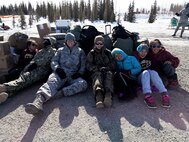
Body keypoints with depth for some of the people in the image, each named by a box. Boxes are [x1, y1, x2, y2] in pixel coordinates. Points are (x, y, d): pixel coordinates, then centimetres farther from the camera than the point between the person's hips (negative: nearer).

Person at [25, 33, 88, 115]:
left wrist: (80, 73, -3)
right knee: (52, 82, -35)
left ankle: (59, 93, -48)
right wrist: (57, 68, -9)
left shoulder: (80, 51, 22)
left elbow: (83, 65, 18)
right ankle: (38, 101, -62)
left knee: (83, 83, -33)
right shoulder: (60, 50, 23)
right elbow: (54, 61, 13)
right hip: (60, 74, 0)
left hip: (73, 76, 1)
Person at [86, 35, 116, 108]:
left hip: (107, 71, 1)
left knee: (109, 74, -35)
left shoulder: (108, 52, 22)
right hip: (96, 72, -1)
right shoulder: (91, 53, 18)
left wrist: (107, 68, -8)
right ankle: (98, 95, -66)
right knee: (98, 75, -36)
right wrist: (99, 68, -11)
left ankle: (108, 95, -63)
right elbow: (88, 65, 5)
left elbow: (113, 64, 13)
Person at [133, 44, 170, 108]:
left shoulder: (149, 57, 16)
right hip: (140, 79, -2)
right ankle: (147, 95, -52)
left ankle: (164, 94, -45)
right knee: (145, 72, -32)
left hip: (151, 80, 3)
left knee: (153, 72, -28)